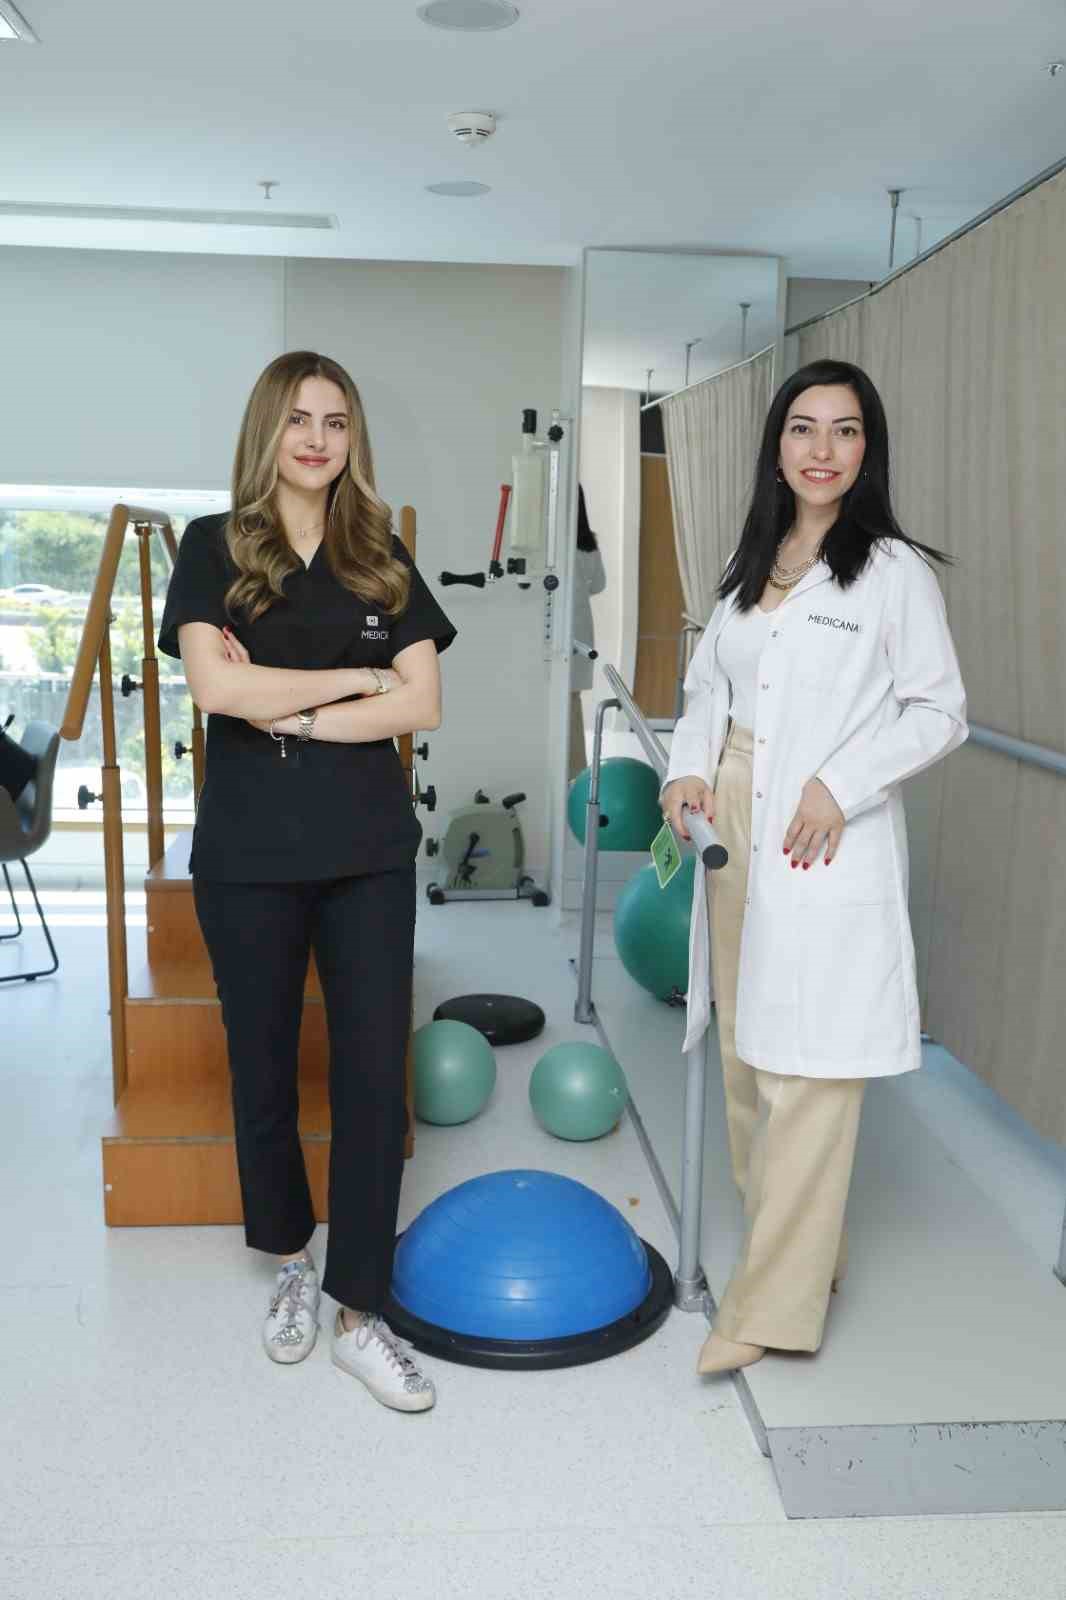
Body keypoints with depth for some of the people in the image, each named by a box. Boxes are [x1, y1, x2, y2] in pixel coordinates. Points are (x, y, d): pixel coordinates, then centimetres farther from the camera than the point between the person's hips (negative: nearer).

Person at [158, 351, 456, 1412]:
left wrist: (288, 711, -11)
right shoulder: (215, 546, 2)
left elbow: (422, 705, -3)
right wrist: (357, 677, -9)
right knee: (265, 1070, 11)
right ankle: (291, 1262, 35)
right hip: (249, 854, -1)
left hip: (368, 850, 2)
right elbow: (214, 686, -14)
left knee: (374, 1074, 0)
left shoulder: (382, 559, 8)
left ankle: (358, 1314, 14)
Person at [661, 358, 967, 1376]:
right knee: (745, 1060, 14)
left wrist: (841, 785, -16)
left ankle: (775, 1305, 5)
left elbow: (940, 713, -4)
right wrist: (688, 767, -2)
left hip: (829, 853, -6)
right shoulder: (750, 564, 13)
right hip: (735, 838, 7)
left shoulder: (895, 570, -4)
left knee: (806, 1081, -5)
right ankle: (796, 1248, 31)